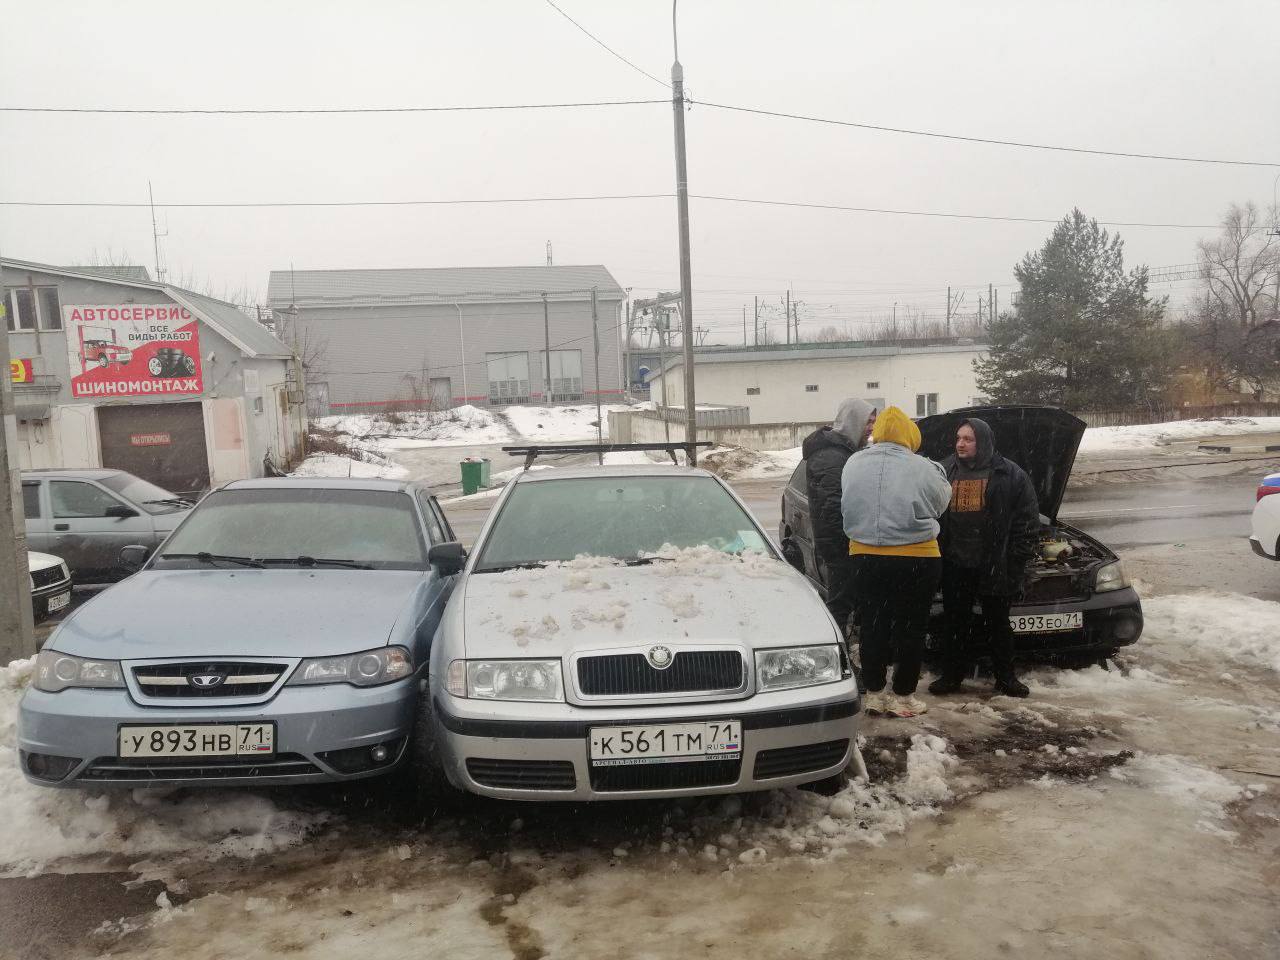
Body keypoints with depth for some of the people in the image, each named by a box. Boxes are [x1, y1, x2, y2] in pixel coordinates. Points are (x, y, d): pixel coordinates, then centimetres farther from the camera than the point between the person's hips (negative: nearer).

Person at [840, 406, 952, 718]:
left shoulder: (854, 464, -3)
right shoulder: (922, 469, -13)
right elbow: (942, 502, 2)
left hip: (867, 558, 3)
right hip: (917, 560, -3)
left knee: (873, 627, 12)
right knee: (910, 628, 8)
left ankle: (874, 693, 19)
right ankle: (902, 696, 14)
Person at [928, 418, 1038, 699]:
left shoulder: (1009, 474, -2)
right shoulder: (944, 471, 6)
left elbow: (1028, 520, -1)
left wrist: (1017, 559, -7)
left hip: (995, 566, -2)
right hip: (955, 565, 2)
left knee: (998, 622, 9)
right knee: (956, 622, 9)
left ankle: (1005, 677, 22)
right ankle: (951, 675, 20)